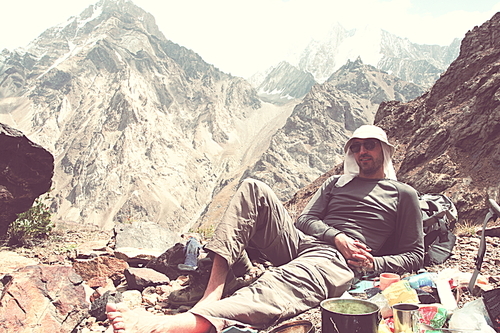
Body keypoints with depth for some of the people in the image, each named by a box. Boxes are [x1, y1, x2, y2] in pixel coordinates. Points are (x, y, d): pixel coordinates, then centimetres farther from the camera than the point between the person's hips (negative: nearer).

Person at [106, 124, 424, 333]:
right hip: (300, 243, 6)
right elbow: (306, 219, 15)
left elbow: (415, 255, 12)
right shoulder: (336, 183, 29)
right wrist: (337, 236, -6)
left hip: (337, 265, -5)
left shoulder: (403, 194, 17)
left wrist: (372, 264, -7)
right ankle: (213, 291, -30)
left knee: (271, 293, -39)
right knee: (254, 189, -17)